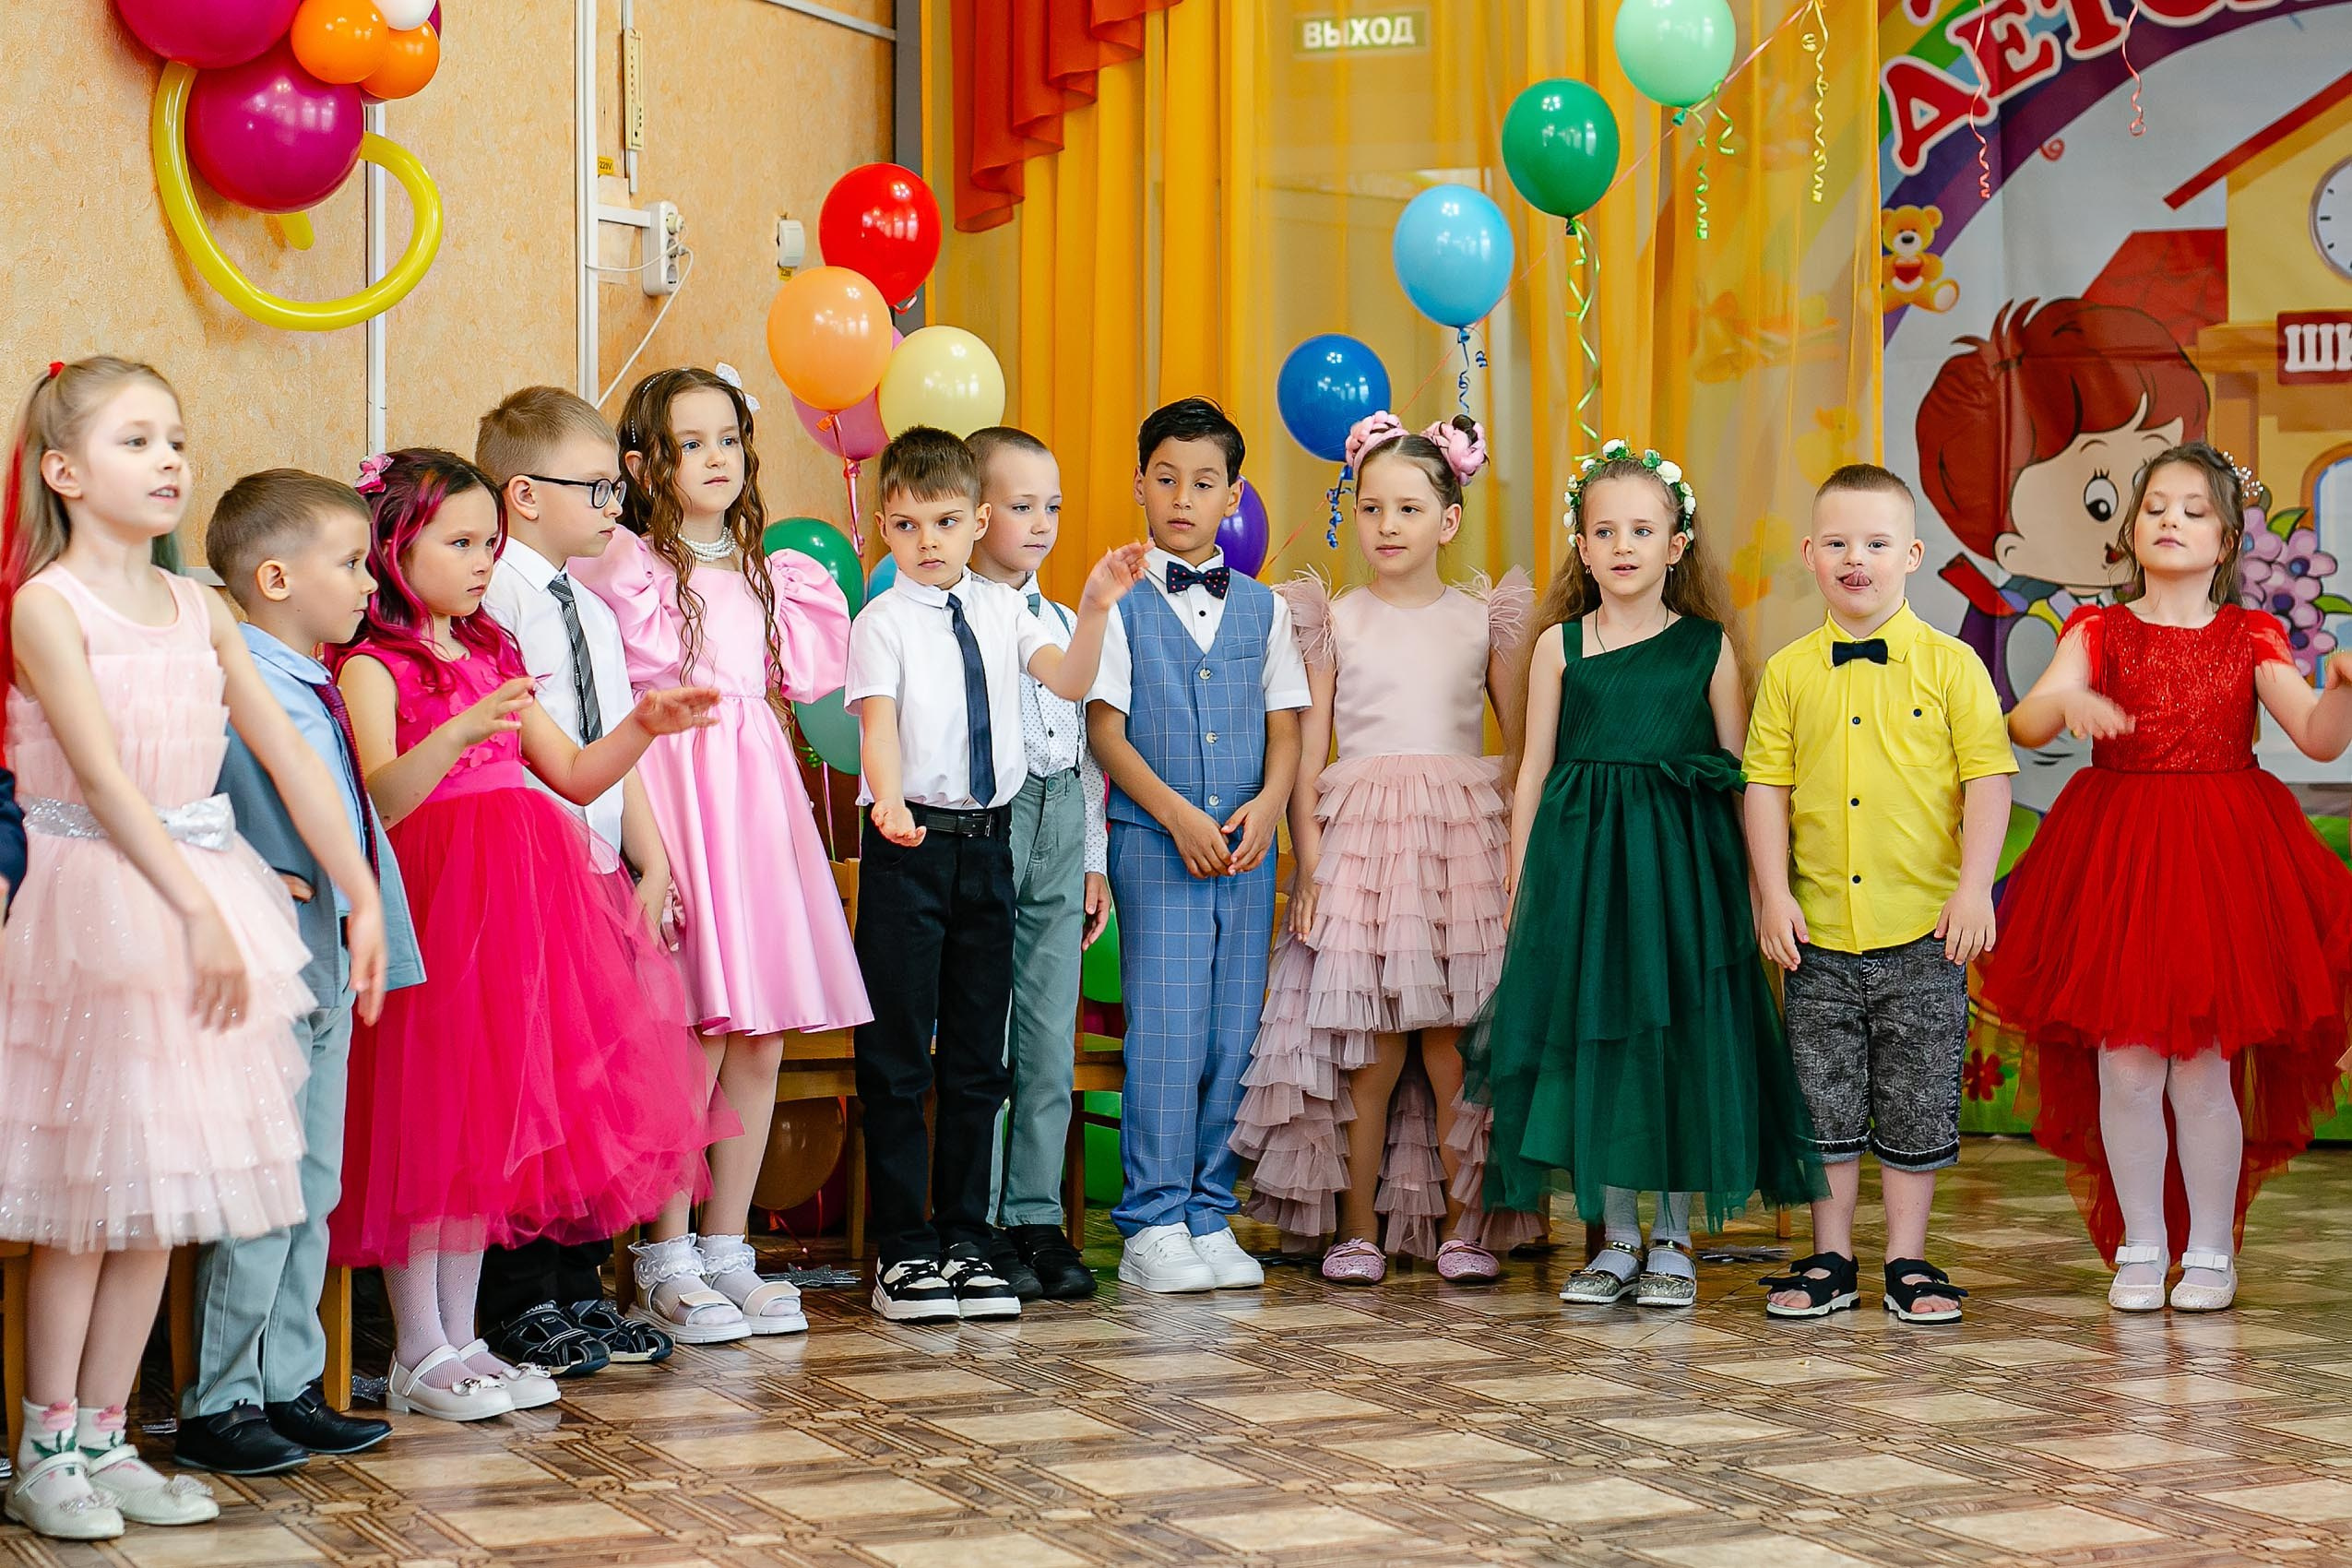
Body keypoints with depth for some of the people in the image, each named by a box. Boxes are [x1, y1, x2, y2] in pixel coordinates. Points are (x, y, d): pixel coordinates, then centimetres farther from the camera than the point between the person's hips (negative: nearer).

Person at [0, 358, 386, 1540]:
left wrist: (364, 899, 7)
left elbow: (291, 761, 11)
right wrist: (194, 908, -23)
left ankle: (105, 1439, 17)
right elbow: (105, 777, -16)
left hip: (202, 890, 6)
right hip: (96, 899, -6)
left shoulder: (199, 611, 10)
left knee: (163, 1195, 8)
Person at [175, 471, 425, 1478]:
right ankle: (218, 1405, 9)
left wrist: (381, 943, 14)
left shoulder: (322, 693, 12)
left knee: (313, 1190, 14)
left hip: (330, 970, 9)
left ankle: (288, 1387, 24)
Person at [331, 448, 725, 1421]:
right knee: (425, 1116, -4)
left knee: (491, 1117, 9)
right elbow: (380, 799, -21)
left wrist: (643, 726, 3)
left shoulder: (494, 660, 17)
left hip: (516, 901, 7)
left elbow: (575, 777, 18)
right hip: (430, 904, -7)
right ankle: (418, 1355, 4)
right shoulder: (372, 668, -6)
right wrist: (459, 734, -36)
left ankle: (459, 1338, 17)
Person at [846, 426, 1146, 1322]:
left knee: (977, 1052, 9)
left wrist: (1096, 607, -16)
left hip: (988, 841, 5)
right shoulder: (883, 622, -3)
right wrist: (891, 805, -34)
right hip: (910, 844, -4)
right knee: (898, 1053, -1)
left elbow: (1070, 683, -1)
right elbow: (878, 724, -16)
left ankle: (965, 1241, 17)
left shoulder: (1000, 611, 9)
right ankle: (903, 1251, 5)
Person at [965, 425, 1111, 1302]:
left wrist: (1095, 859, 18)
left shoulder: (1065, 622, 17)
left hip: (1059, 828, 6)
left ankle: (1037, 1218, 14)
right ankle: (979, 1225, 5)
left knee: (1051, 1039, 7)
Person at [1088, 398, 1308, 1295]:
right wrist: (1177, 814, -15)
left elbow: (1285, 726, 10)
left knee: (1232, 1036, 4)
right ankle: (1153, 1228, -2)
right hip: (1154, 843, -3)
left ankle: (1210, 1220, 12)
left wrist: (1267, 805, -9)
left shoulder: (1264, 609, 12)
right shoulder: (1119, 604, 2)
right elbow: (1105, 729, -4)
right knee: (1166, 1031, -8)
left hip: (1246, 847, 4)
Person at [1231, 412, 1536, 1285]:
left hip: (1464, 842, 1)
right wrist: (1309, 862, -3)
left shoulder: (1484, 621, 9)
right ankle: (1357, 1228, 10)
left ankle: (1461, 1226, 10)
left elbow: (1527, 745, 9)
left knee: (1454, 1049, -2)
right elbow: (1306, 756, 5)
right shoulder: (1337, 623, 7)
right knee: (1373, 1053, -2)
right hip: (1359, 841, 0)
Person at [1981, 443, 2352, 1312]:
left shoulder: (2249, 638, 6)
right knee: (2124, 1067, 1)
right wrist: (2063, 702, -34)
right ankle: (2141, 1247, 16)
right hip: (2115, 859, 0)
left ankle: (2210, 1251, 16)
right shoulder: (2101, 630, 5)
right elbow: (2026, 722, -11)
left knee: (2204, 1070, 1)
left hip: (2219, 859, 0)